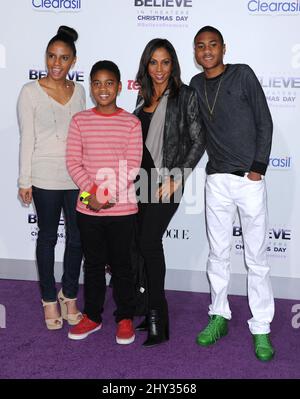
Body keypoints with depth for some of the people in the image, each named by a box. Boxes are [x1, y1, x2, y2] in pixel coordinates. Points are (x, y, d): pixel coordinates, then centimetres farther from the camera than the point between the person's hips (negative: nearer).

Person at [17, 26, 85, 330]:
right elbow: (27, 139, -5)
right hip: (46, 176, -3)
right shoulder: (30, 92, -4)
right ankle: (49, 299, 23)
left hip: (78, 176, 4)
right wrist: (25, 181, -6)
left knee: (77, 236, 8)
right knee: (48, 236, 9)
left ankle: (69, 295, 25)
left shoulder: (78, 91, 7)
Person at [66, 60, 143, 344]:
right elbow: (73, 162, -1)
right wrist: (91, 192, -14)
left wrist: (108, 194, -16)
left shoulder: (131, 122, -1)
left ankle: (125, 318, 25)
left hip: (122, 208, -2)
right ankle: (92, 316, 29)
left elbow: (132, 166, -6)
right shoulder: (80, 120, 3)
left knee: (121, 263, 9)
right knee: (93, 262, 14)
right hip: (87, 207, 2)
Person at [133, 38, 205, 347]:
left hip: (166, 179, -6)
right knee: (147, 244, 6)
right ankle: (155, 313, 18)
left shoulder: (185, 95, -4)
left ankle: (158, 322, -4)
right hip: (143, 178, 6)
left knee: (149, 242, -14)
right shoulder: (144, 96, 14)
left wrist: (176, 179, -13)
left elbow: (197, 142, -7)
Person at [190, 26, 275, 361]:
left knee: (257, 257, 2)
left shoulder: (243, 74, 1)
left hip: (249, 179, -3)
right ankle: (219, 317, 24)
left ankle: (261, 329, 12)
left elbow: (264, 122, -1)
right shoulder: (196, 85, 11)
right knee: (218, 253, 10)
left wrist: (259, 167, -8)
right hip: (217, 180, 3)